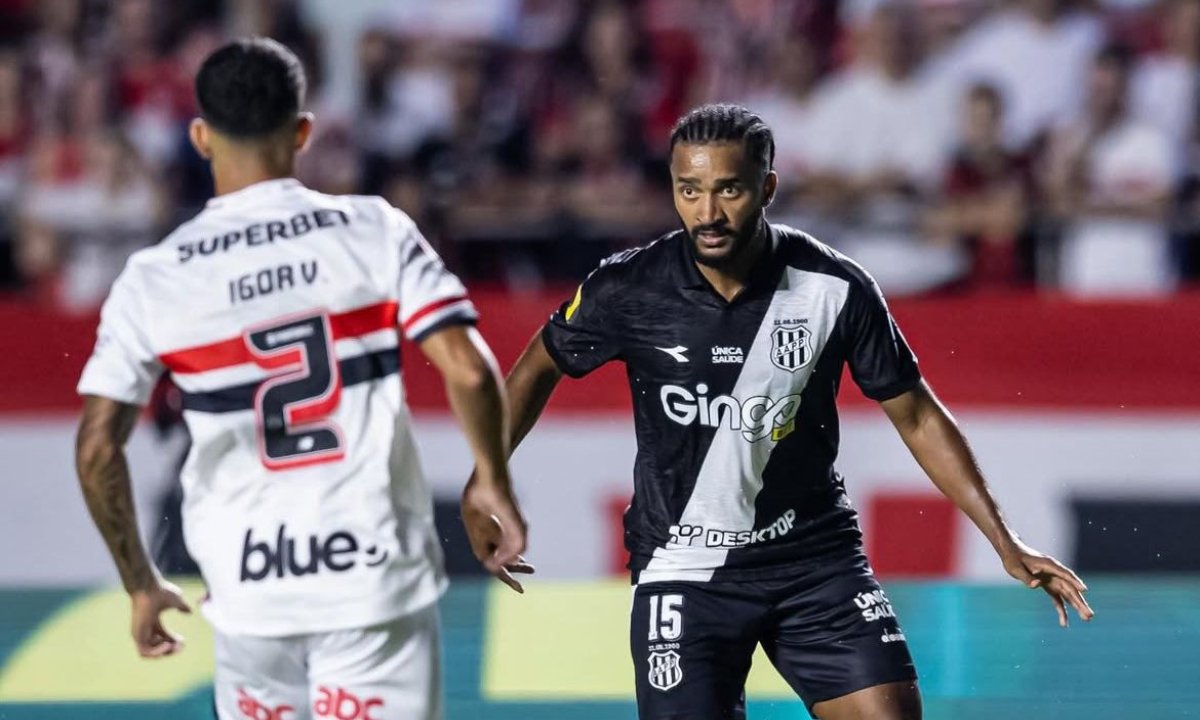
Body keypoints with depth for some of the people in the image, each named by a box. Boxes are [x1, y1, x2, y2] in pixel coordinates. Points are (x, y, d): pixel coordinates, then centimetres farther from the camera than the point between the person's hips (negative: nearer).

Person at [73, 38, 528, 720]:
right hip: (378, 573, -2)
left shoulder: (153, 279, -1)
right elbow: (469, 372, -10)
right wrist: (492, 481, 8)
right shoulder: (374, 231, -4)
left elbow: (98, 447, -3)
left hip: (252, 588, 2)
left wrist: (141, 582, 10)